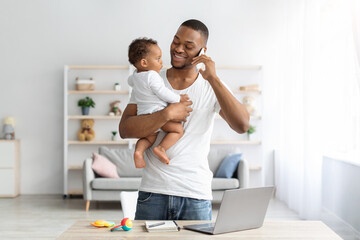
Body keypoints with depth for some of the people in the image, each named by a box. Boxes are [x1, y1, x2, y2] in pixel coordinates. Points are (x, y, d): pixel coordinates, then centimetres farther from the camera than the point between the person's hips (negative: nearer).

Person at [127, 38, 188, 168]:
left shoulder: (135, 75, 15)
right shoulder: (152, 76, -13)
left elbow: (130, 81, 38)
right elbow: (163, 93, -15)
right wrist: (178, 98, -1)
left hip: (143, 114, 8)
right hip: (156, 112, -8)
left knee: (148, 138, 20)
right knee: (178, 129, -4)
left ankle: (138, 151, -8)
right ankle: (161, 148, -19)